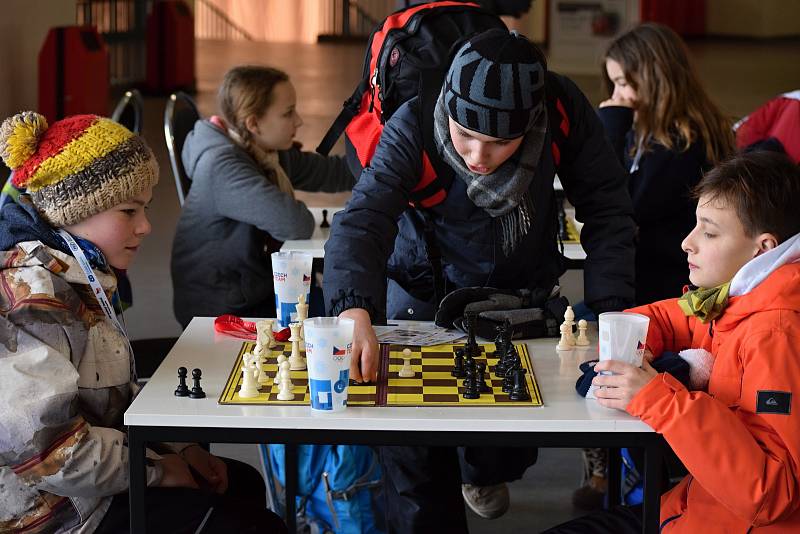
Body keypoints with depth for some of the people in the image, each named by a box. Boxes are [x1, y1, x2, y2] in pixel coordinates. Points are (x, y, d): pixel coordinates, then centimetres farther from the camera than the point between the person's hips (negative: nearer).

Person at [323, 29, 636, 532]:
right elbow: (361, 220, -44)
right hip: (426, 289, -2)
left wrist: (609, 309, -27)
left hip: (524, 286, 2)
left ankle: (484, 473, 34)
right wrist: (355, 310, -62)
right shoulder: (412, 128, -32)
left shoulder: (566, 109, -26)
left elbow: (607, 210, -17)